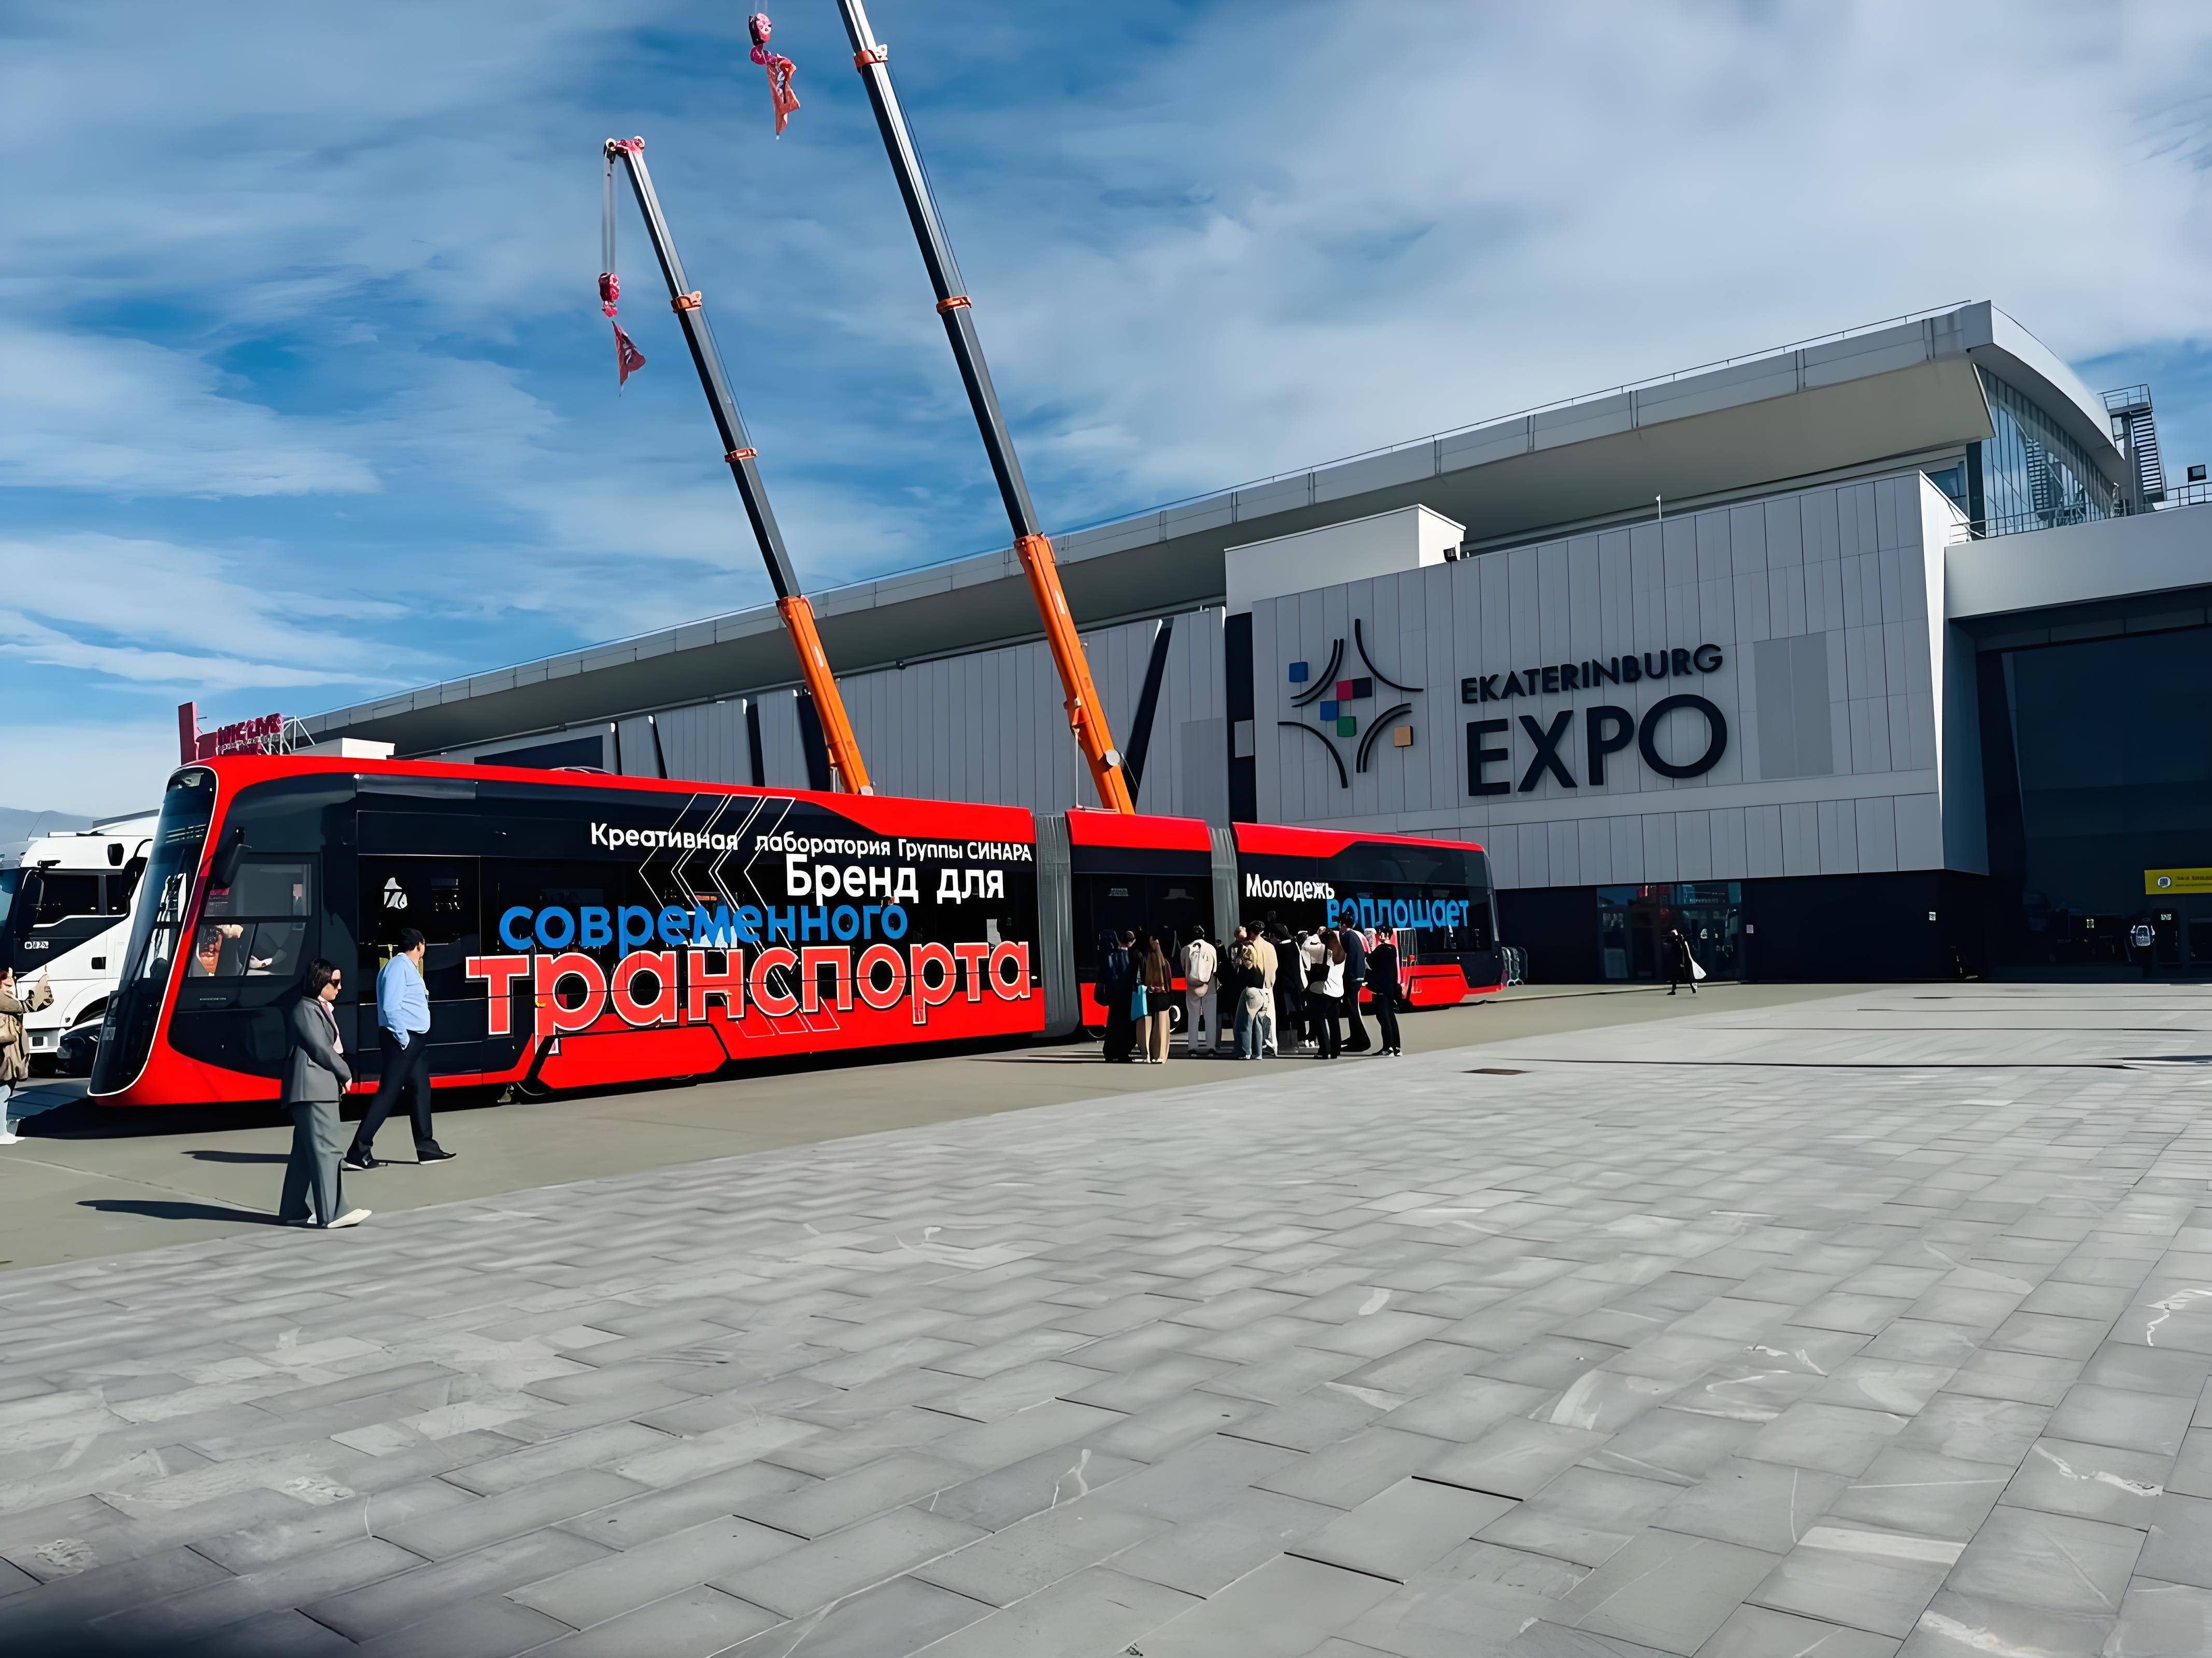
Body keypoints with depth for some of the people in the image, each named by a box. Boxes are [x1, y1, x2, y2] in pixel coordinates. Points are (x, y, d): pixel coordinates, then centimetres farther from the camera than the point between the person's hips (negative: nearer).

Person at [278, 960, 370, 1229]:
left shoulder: (320, 1009, 21)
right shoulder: (306, 1010, -10)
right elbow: (320, 1049, -16)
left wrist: (340, 1075, 6)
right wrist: (346, 1074, -5)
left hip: (321, 1090, 10)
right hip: (312, 1089, -10)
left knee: (306, 1151, 12)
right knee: (325, 1149, -13)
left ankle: (294, 1211, 18)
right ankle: (332, 1214, -16)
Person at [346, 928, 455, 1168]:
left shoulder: (409, 967, 18)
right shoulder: (399, 966, -12)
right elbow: (390, 1006, -20)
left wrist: (414, 1039, 13)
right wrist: (403, 1038, -19)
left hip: (415, 1040, 10)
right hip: (402, 1040, -10)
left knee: (420, 1090, 10)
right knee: (388, 1093, -9)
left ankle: (426, 1147, 15)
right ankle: (359, 1150, -6)